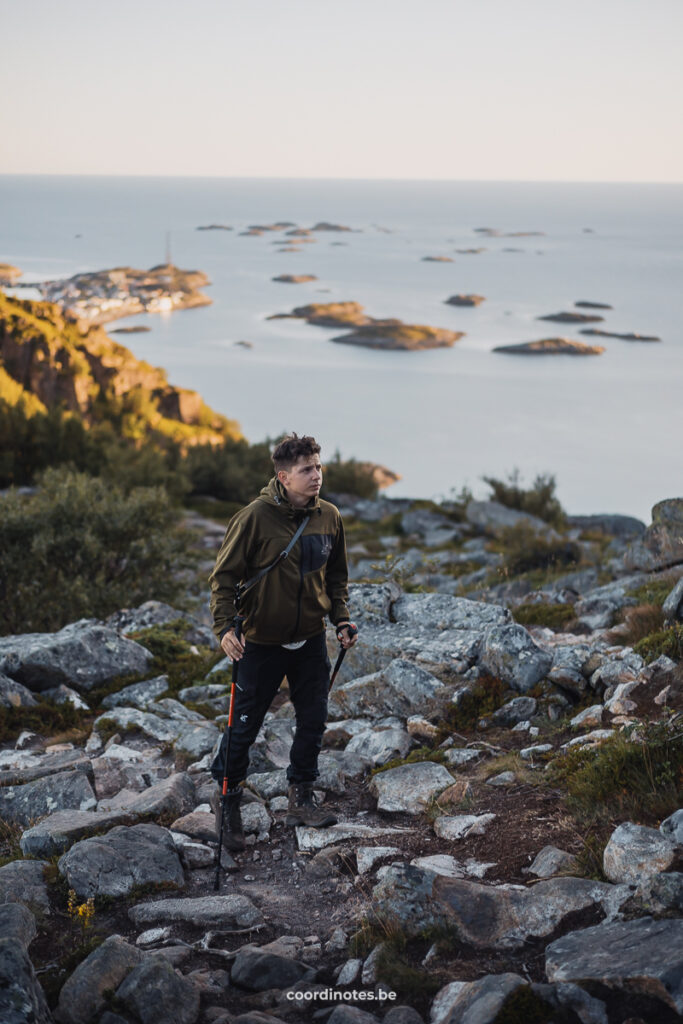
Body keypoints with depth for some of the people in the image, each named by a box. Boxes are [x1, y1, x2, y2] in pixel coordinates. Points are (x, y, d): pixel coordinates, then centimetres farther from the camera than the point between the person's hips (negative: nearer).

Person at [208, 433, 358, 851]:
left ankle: (301, 798, 28)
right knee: (245, 724, 5)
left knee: (313, 721, 11)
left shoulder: (329, 517, -1)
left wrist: (342, 618, 3)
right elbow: (225, 575, -11)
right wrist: (225, 627, -21)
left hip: (312, 640, 5)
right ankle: (228, 798, 26)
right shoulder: (256, 517, -17)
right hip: (263, 641, -5)